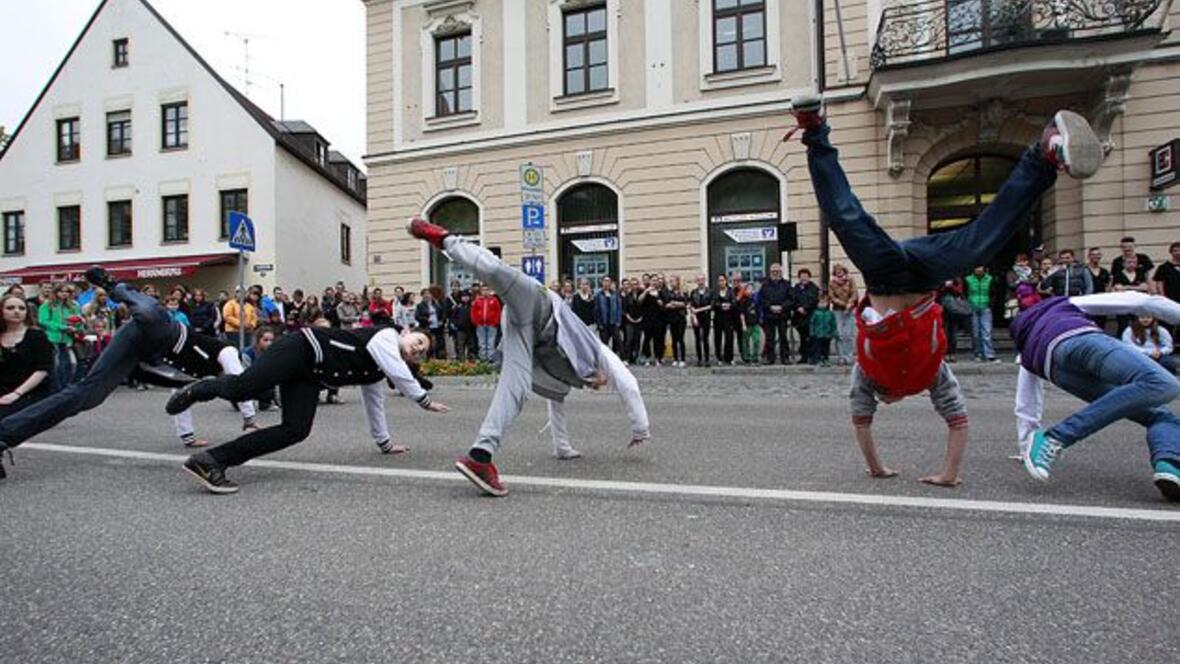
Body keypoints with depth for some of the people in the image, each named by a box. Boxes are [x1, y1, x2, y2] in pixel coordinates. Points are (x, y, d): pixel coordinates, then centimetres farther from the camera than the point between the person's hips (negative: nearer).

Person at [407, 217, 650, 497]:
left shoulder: (566, 377, 39)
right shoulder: (601, 353, 26)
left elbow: (556, 405, 44)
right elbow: (628, 384, 18)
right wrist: (641, 429, 25)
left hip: (522, 326, 5)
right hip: (536, 305, -5)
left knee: (514, 388, -15)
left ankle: (479, 457, -29)